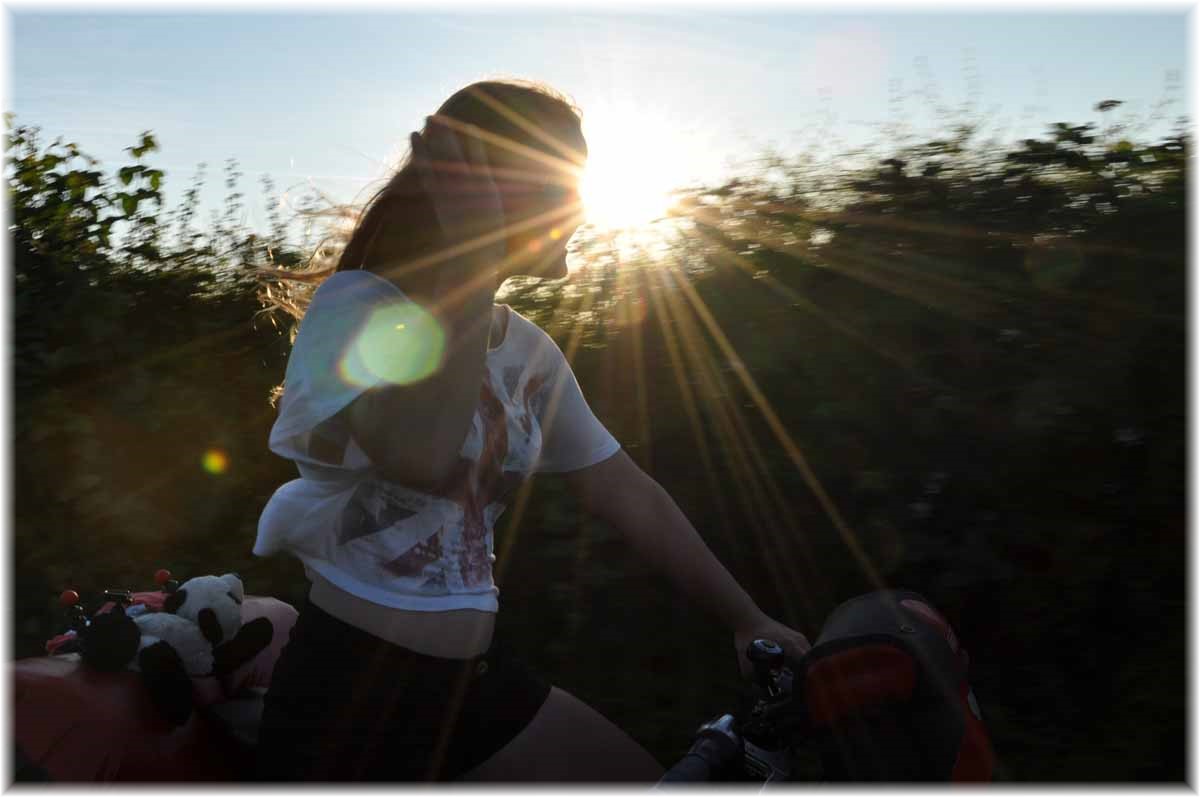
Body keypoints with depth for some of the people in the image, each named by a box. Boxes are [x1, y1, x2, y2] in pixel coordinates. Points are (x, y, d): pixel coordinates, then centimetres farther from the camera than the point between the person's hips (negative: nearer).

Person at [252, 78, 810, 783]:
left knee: (650, 778, 8)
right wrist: (472, 255, -27)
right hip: (349, 692, -6)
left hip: (479, 683, 7)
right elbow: (423, 457, -35)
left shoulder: (529, 350, 5)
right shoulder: (355, 303, -14)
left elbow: (630, 497, 11)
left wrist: (748, 618, 13)